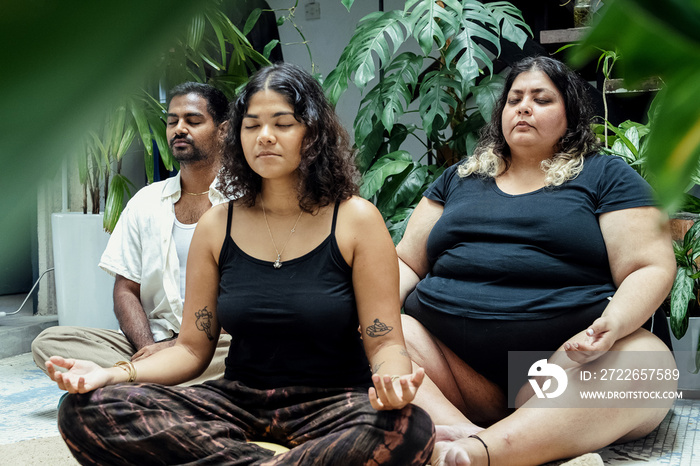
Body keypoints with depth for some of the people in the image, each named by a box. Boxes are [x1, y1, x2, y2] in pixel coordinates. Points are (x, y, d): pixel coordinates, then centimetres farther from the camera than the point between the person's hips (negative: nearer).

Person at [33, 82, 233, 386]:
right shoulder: (145, 202, 14)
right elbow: (126, 291, 11)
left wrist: (179, 346, -17)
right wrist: (148, 349, -9)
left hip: (218, 342, -4)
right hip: (153, 340, 5)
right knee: (48, 342, -17)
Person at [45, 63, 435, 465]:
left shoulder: (356, 220, -4)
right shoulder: (216, 225, 4)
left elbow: (384, 342, -6)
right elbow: (193, 347, 6)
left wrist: (394, 381, -30)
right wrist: (114, 374, -12)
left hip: (335, 402, -2)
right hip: (239, 399, 3)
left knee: (410, 428, -38)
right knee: (87, 410, -18)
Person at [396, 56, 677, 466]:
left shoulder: (607, 176, 12)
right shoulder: (458, 179, 22)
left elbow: (651, 268, 2)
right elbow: (406, 262, 20)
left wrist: (613, 324, -20)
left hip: (569, 356, -2)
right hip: (450, 354, 3)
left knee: (649, 364, -32)